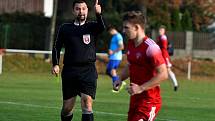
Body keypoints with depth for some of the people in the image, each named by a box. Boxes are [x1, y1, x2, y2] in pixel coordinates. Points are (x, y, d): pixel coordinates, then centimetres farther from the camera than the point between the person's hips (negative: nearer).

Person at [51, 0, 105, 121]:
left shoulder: (92, 26, 6)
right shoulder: (65, 28, 10)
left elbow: (102, 28, -16)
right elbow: (57, 47, 13)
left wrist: (98, 14, -36)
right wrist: (55, 64, -3)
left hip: (88, 71, -2)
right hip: (69, 71, 2)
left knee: (87, 104, -15)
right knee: (67, 107, 6)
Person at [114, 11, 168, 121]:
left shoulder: (150, 48, -19)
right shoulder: (131, 44, 9)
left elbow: (163, 74, -22)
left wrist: (141, 88, -23)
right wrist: (120, 79, 6)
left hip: (149, 101, -9)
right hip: (135, 98, 9)